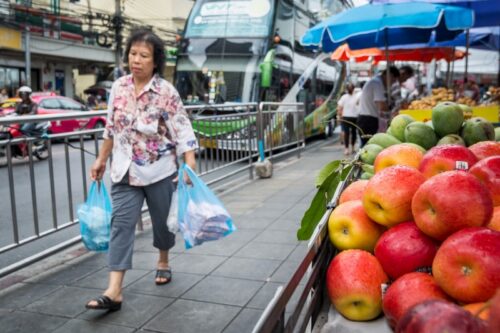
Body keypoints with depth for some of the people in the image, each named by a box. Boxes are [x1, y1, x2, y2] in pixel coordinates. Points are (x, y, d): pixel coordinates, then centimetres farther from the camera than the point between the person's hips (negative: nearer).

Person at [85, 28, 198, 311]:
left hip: (160, 170, -3)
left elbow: (183, 131, -15)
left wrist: (191, 165, -24)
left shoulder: (166, 92, -11)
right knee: (121, 224, -5)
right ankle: (114, 291, -6)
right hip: (126, 170, 3)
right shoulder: (118, 87, 2)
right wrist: (101, 159, 15)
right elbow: (112, 128, 12)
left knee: (162, 221, 13)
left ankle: (164, 262, 42)